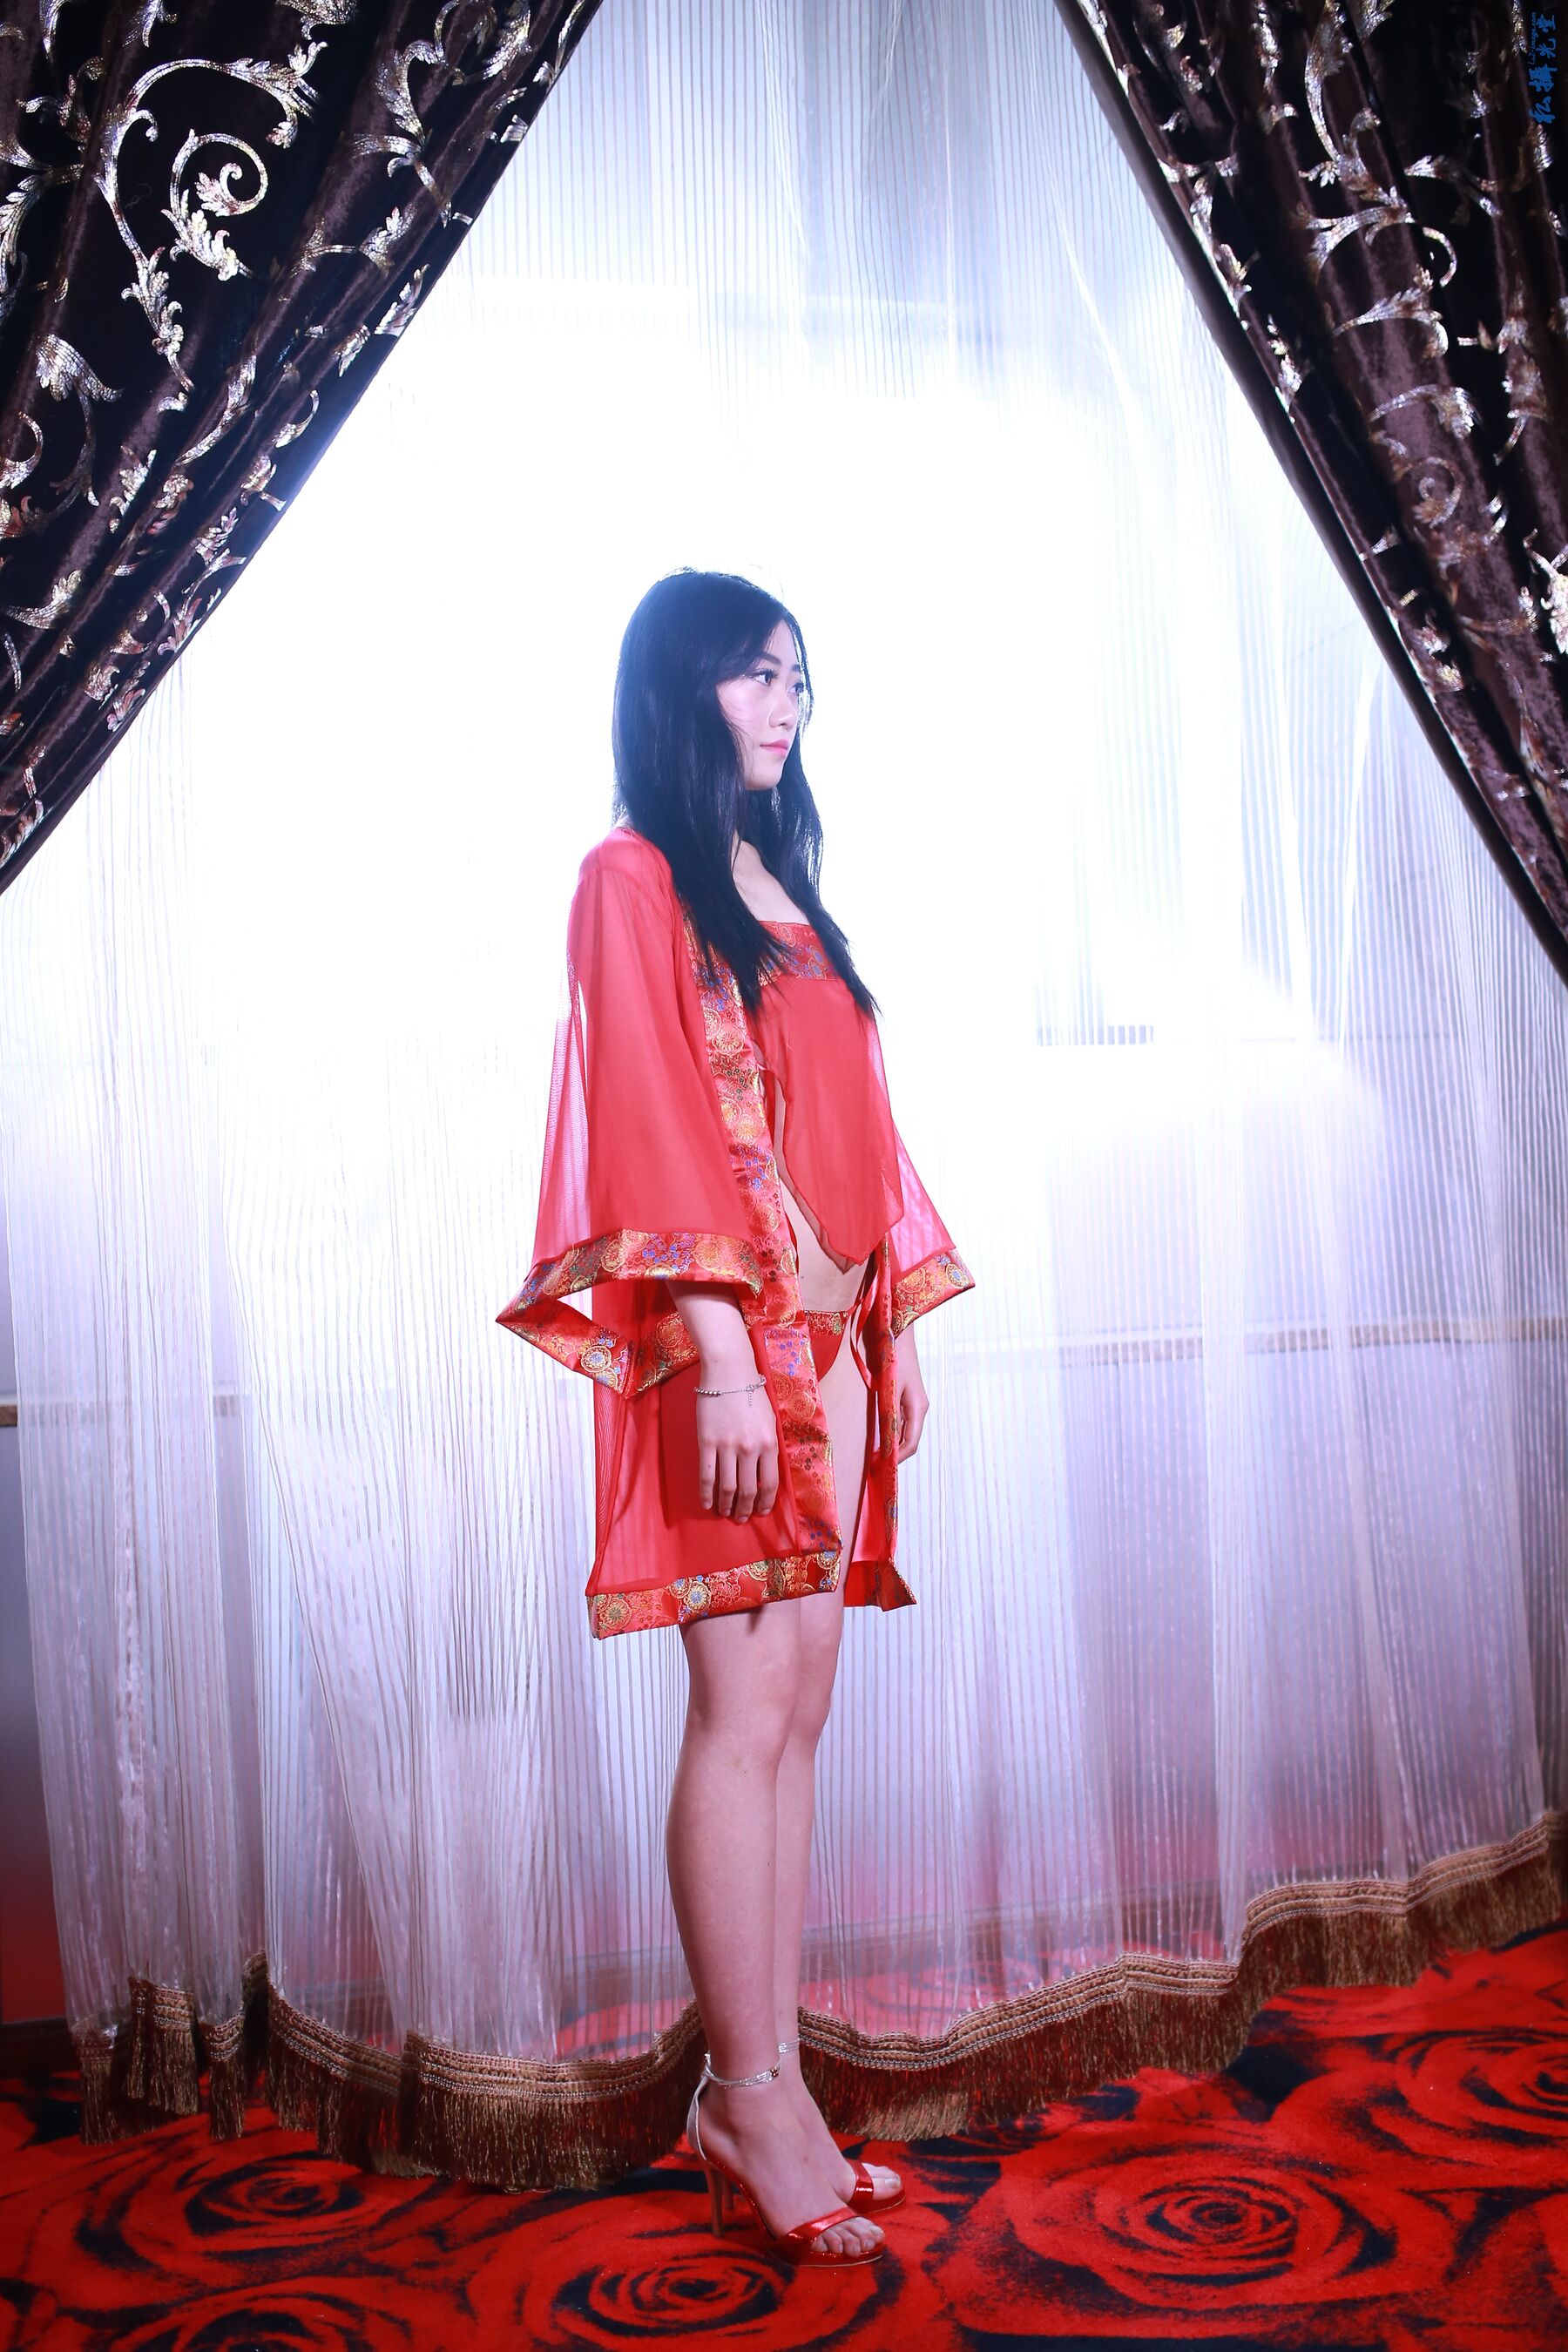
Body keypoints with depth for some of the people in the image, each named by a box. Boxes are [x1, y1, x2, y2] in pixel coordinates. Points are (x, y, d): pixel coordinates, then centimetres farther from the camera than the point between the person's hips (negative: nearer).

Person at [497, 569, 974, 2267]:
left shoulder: (784, 887, 20)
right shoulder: (633, 877, -2)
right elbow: (651, 1121, -11)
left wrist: (896, 1325, 15)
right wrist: (723, 1347, -18)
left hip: (826, 1340, 8)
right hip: (724, 1342, -8)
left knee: (796, 1713, 7)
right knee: (744, 1709, -5)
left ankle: (765, 2082, 15)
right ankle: (747, 2096, 7)